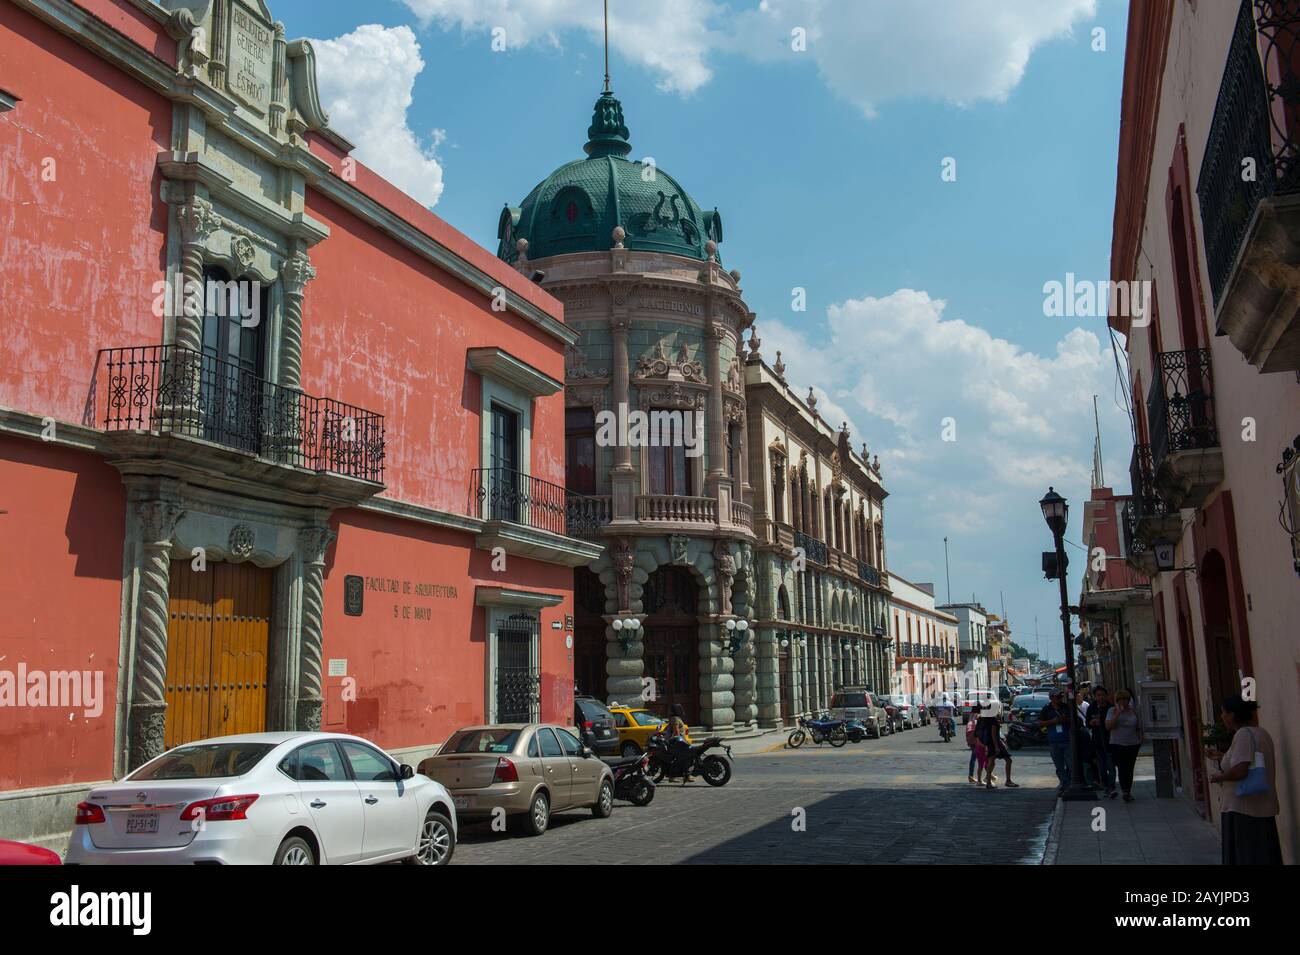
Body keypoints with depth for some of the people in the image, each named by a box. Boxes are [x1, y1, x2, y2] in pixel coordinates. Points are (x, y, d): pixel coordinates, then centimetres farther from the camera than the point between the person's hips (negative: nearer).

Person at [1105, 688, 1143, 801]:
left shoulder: (1134, 711, 8)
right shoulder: (1113, 711, 0)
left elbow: (1139, 728, 15)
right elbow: (1108, 726, -11)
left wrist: (1140, 740, 6)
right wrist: (1118, 714, -16)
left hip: (1133, 744, 3)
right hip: (1117, 744, -3)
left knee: (1129, 769, 7)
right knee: (1122, 768, -14)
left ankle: (1128, 792, 17)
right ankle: (1125, 792, -19)